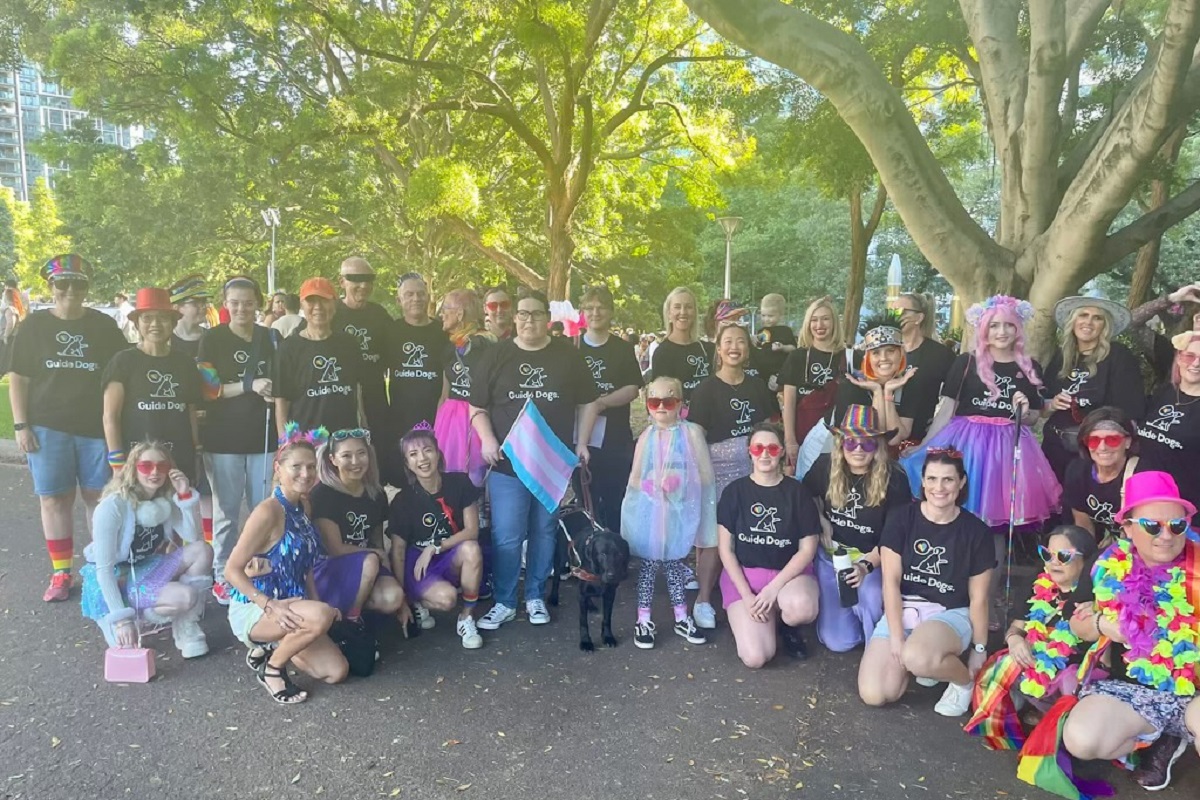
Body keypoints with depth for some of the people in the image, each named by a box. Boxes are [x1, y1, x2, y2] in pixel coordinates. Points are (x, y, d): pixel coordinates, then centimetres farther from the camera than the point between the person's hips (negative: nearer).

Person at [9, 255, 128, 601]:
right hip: (48, 428, 1)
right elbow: (19, 379, 5)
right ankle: (60, 573, 14)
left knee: (98, 496, 5)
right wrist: (20, 425, -3)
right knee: (54, 498, 5)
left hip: (97, 426, 0)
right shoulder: (33, 326, 4)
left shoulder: (104, 326, 4)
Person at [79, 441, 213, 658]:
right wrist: (122, 619, -27)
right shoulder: (113, 506, -23)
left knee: (202, 551, -18)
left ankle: (187, 626, -8)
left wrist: (186, 496, -20)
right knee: (184, 597, -29)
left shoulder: (165, 500, -3)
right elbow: (103, 568, -23)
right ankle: (112, 618, -2)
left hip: (147, 568, 7)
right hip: (113, 580, -7)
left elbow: (195, 537, -8)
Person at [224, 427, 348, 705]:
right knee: (323, 616, -34)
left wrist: (316, 603, 2)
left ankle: (266, 649, 19)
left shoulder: (303, 507, 5)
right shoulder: (269, 511, -20)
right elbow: (232, 570, -19)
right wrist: (271, 605, -28)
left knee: (337, 672, 1)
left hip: (288, 608, 8)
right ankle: (271, 669, -7)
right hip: (253, 609, -7)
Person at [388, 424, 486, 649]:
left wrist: (434, 548, -20)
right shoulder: (402, 500, -12)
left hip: (452, 560, 2)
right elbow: (398, 551, -8)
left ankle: (467, 619, -13)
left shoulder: (460, 483, -11)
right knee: (446, 598, -32)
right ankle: (417, 602, 6)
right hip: (417, 565, -2)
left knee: (471, 549, -33)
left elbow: (472, 531, -11)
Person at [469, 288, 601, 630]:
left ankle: (535, 597, 27)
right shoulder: (495, 356, 2)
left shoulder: (568, 356, 4)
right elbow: (477, 407, 5)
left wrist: (582, 443, 0)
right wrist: (487, 439, -10)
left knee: (544, 532, 12)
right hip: (508, 462, -1)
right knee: (506, 537, -1)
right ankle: (504, 602, 16)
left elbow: (588, 403, 9)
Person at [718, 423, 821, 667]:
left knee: (802, 608, -37)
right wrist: (746, 595, -12)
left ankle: (785, 623, 2)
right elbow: (725, 549, -1)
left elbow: (807, 549, -4)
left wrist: (774, 588, -15)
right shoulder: (734, 491, -2)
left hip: (789, 573, 0)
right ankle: (769, 620, 15)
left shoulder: (797, 492, -2)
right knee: (755, 658, -20)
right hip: (744, 575, 0)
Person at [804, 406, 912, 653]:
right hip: (830, 556, 2)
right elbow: (806, 496, 14)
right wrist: (821, 523, -2)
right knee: (838, 641, -6)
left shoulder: (894, 479, -14)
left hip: (873, 558, -1)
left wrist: (867, 565, -29)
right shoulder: (825, 466, -7)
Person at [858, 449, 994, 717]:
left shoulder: (976, 531, -4)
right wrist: (897, 637, -12)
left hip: (951, 613, -2)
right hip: (902, 610, 2)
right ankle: (928, 662, 16)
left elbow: (978, 598, 2)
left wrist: (979, 649, 6)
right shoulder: (901, 520, -4)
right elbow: (891, 581, -6)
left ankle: (964, 680, -1)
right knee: (873, 695, -15)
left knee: (917, 658, -37)